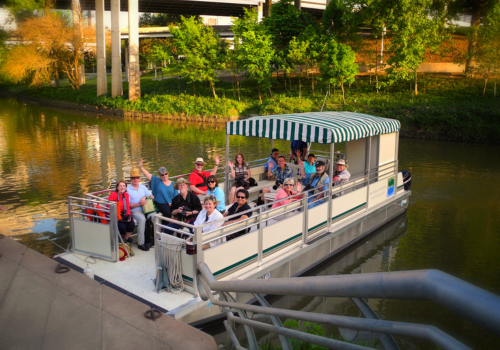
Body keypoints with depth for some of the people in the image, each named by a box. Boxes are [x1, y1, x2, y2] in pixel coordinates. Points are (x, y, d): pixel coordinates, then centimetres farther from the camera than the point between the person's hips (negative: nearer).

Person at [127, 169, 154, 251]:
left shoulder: (142, 187, 17)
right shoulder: (128, 189, 1)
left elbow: (152, 197, 15)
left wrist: (145, 197, -5)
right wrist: (139, 204, -15)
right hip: (135, 211, -4)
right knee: (142, 219, -34)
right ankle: (140, 243, -26)